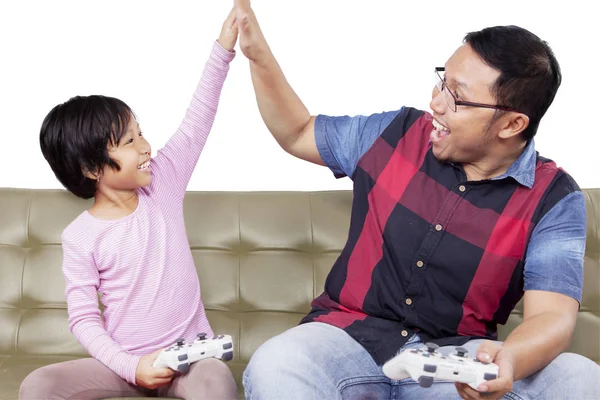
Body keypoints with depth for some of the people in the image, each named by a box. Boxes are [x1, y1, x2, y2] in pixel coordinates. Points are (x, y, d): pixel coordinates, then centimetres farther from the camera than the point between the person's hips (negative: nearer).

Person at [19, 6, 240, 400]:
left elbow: (196, 122, 1)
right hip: (124, 360, 0)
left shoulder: (163, 183, 1)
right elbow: (83, 318, -6)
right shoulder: (81, 236, -6)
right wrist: (130, 367, -19)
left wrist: (222, 50, -5)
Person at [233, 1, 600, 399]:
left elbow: (552, 315, -17)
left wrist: (508, 360, -40)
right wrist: (257, 52, 6)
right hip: (350, 335, 1)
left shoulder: (554, 200, -5)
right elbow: (298, 134, 18)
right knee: (274, 367, -34)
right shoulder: (397, 135, 3)